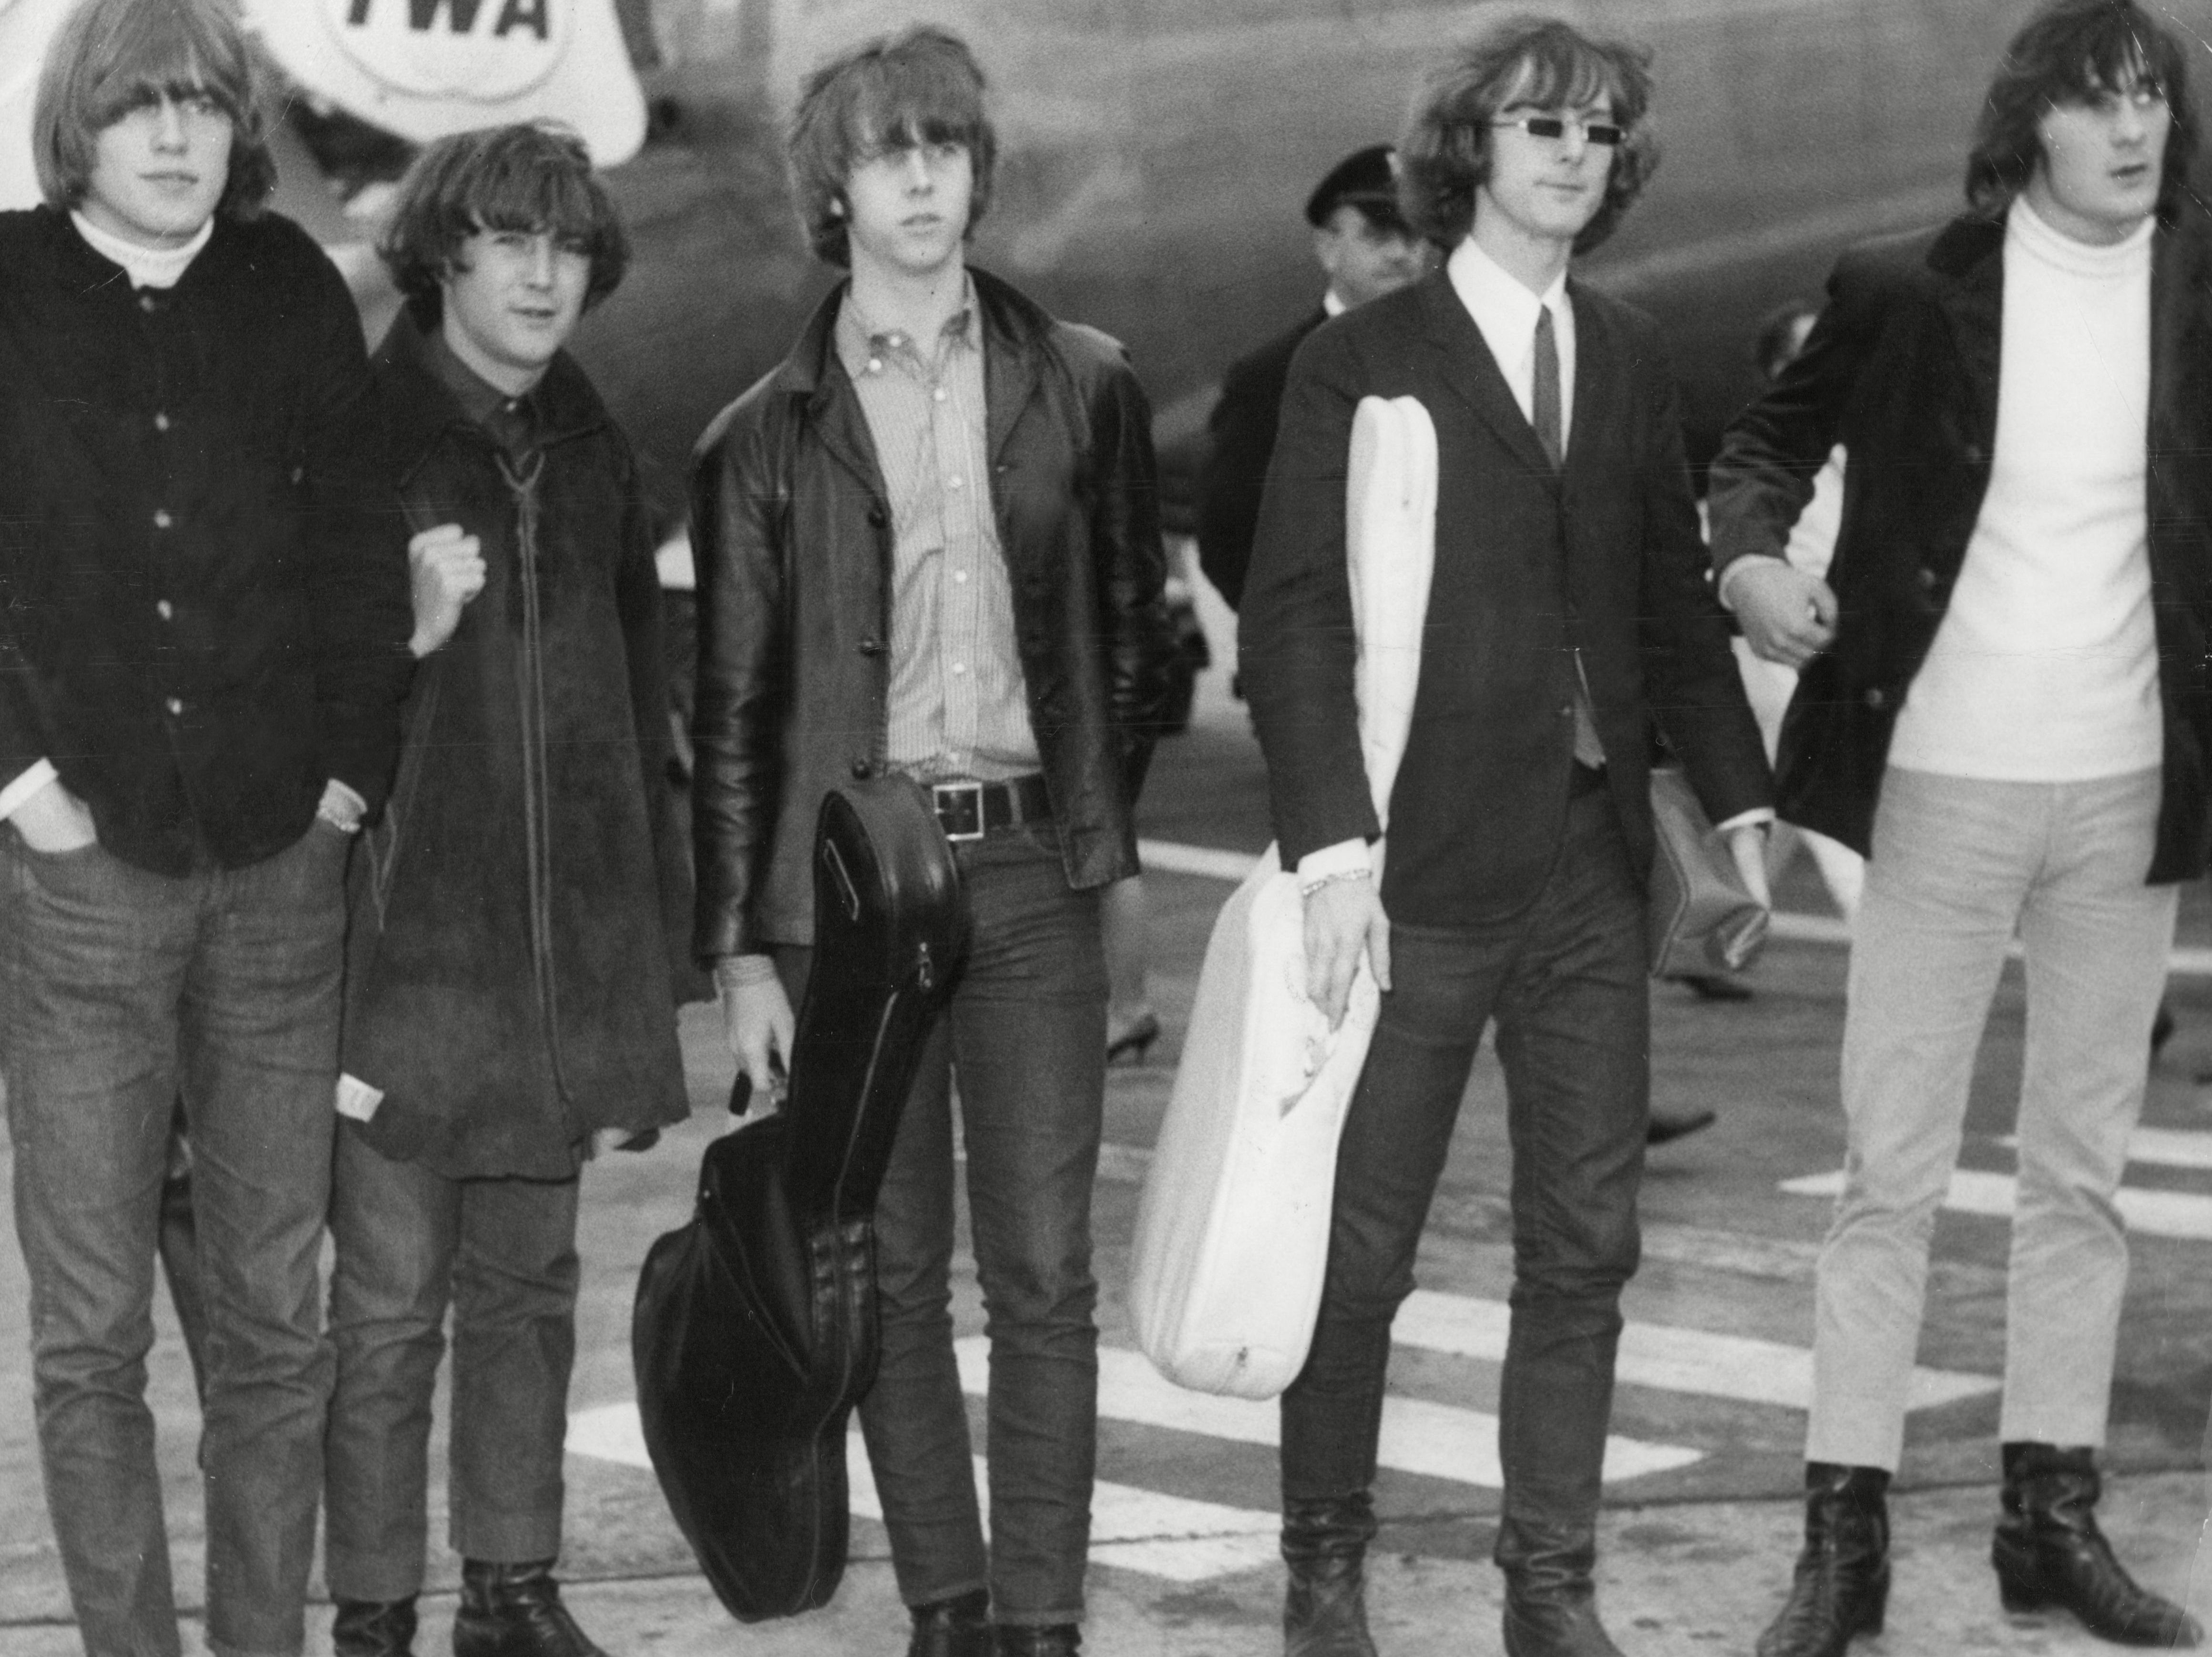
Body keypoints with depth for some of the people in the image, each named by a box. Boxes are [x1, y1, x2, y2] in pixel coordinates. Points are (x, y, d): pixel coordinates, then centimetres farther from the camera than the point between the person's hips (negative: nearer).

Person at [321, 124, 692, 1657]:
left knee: (530, 1279, 12)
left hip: (568, 940, 5)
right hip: (406, 928, -5)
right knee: (388, 1294, -2)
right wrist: (398, 631, -21)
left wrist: (657, 927, 15)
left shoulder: (593, 454, 13)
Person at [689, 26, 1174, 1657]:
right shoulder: (767, 437, 3)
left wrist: (1103, 821, 5)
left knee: (1044, 1269, -2)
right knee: (892, 1270, 6)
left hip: (1032, 872, 0)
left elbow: (1138, 636, 13)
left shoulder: (1084, 388, 6)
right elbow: (731, 708, 4)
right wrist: (742, 950, 0)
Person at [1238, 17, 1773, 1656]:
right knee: (1364, 1248, 3)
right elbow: (1296, 617, -9)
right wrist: (1332, 844, -18)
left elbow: (1674, 594, 16)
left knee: (1587, 1247, 6)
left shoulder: (1633, 357, 11)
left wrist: (1740, 795, 9)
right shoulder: (1361, 364, -5)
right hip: (1423, 868, -5)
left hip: (1595, 860, 5)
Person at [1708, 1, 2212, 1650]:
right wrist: (1751, 555, -11)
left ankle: (2055, 1510, 20)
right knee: (1891, 1168, 1)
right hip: (1941, 778, -2)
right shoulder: (1906, 289, -4)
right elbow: (1772, 438, 9)